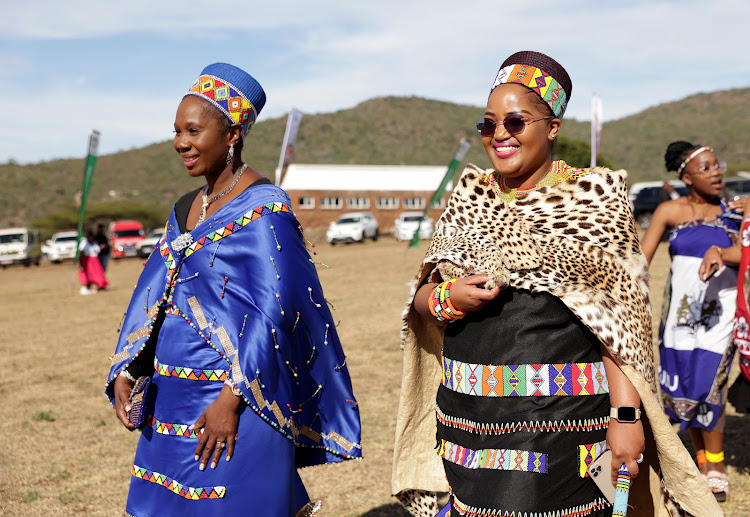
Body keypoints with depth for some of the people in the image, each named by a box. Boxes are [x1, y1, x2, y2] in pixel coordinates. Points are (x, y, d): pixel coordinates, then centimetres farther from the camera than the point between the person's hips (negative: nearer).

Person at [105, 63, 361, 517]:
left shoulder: (263, 209, -13)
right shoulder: (186, 210, 12)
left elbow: (276, 310, -19)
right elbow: (153, 294, 10)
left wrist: (233, 397, -22)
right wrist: (126, 371, -2)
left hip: (233, 399, -8)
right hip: (174, 398, 8)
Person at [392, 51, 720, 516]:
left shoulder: (593, 198, -1)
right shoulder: (469, 199, 11)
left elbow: (620, 317, -6)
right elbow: (420, 303, 12)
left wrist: (626, 414, -14)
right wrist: (447, 298, -10)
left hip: (561, 419, -4)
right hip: (468, 417, 4)